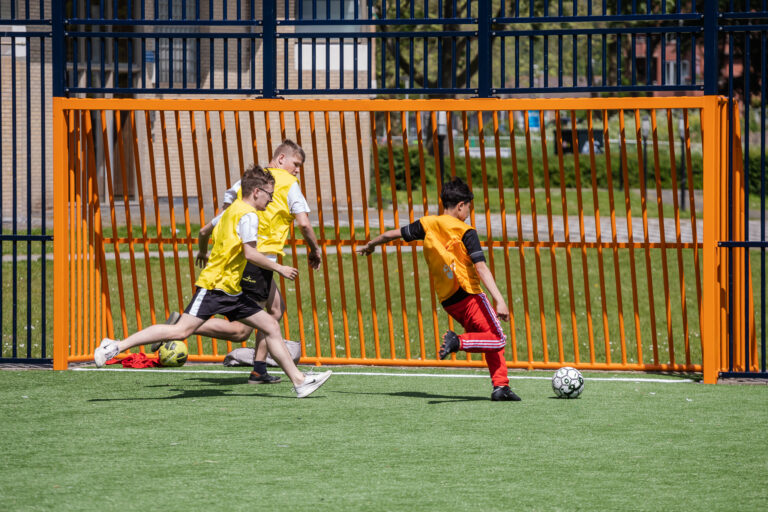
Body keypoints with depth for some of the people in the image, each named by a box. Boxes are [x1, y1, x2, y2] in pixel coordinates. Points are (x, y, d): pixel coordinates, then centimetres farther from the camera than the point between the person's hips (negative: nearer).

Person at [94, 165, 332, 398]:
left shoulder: (232, 210, 19)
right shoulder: (248, 215, -10)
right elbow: (250, 253, -18)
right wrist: (279, 268, -11)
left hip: (231, 291, 10)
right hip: (215, 285, -10)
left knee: (271, 326, 5)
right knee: (182, 330, -16)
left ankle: (299, 381, 4)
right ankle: (117, 346, -14)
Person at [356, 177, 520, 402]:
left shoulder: (427, 225, 8)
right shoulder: (465, 232, -8)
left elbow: (391, 234, 18)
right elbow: (481, 268, -17)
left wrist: (369, 246, 38)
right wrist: (499, 300, -21)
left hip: (447, 300, 7)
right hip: (468, 295, -7)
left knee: (489, 339, 16)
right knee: (497, 339, -6)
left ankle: (500, 386, 2)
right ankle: (458, 341, -26)